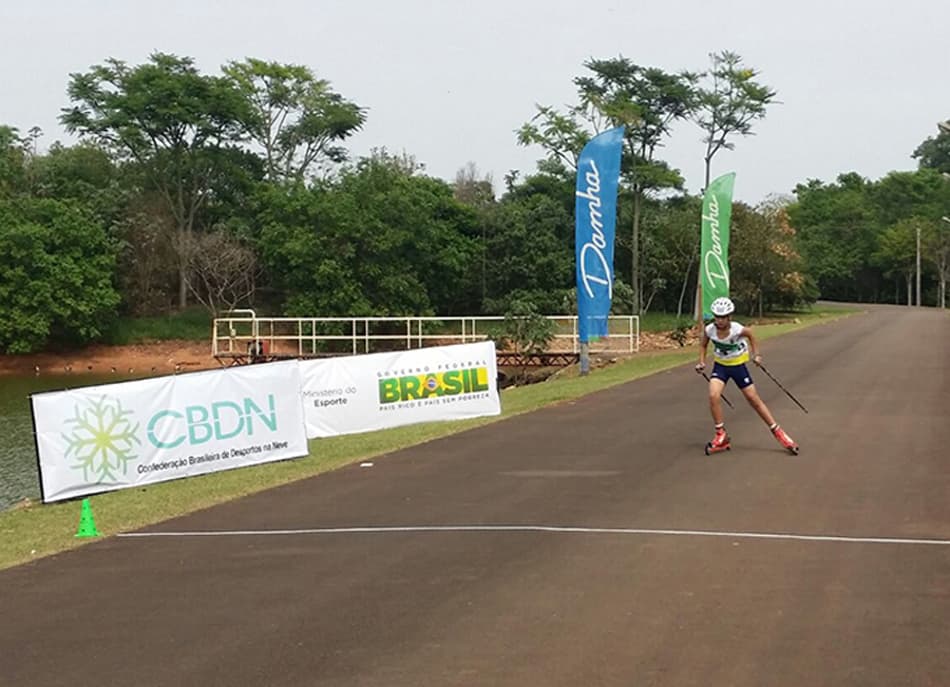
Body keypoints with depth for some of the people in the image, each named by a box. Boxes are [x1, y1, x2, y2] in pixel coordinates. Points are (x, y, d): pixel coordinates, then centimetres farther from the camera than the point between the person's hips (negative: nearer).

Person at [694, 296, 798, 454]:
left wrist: (756, 355, -3)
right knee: (713, 396, -21)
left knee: (754, 399, 3)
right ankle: (721, 437, -7)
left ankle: (777, 432, 18)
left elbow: (751, 334, -3)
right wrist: (702, 362, -8)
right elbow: (703, 345, 4)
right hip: (720, 365, 2)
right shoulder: (709, 330, -18)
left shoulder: (737, 330, -26)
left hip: (738, 366, -2)